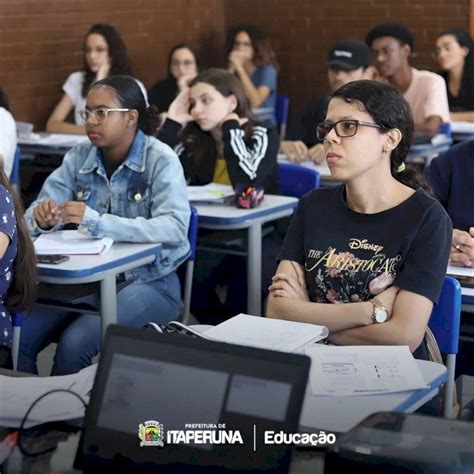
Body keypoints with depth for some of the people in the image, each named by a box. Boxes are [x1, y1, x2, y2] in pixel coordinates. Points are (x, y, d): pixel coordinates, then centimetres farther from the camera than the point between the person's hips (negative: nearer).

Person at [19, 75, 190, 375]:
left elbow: (174, 228, -24)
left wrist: (96, 222, -33)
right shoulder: (78, 158, 4)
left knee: (74, 343, -26)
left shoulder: (160, 160, -10)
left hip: (147, 281, -4)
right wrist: (42, 219, -24)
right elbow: (33, 217, 2)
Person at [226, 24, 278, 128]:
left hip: (263, 125, -3)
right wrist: (232, 69, -10)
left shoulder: (267, 70, -4)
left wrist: (240, 69, -17)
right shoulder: (234, 70, 9)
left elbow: (255, 101, -20)